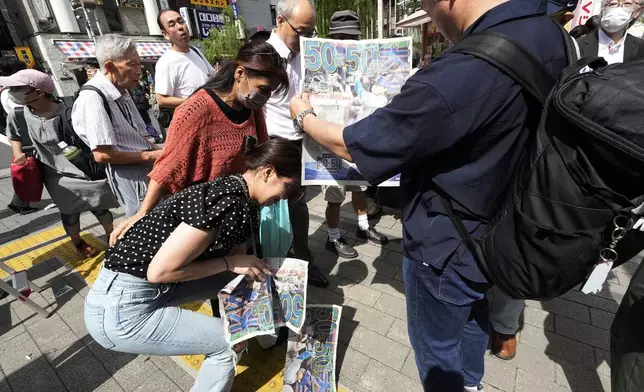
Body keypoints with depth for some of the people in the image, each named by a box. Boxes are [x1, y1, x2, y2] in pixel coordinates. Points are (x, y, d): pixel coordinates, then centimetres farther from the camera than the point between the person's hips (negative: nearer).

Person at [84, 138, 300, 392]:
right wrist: (230, 263, -15)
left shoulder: (231, 190, 3)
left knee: (237, 280, 7)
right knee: (228, 343, -1)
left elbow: (234, 252, 10)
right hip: (122, 309, -8)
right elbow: (160, 270, -24)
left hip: (152, 288, 8)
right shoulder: (228, 201, -26)